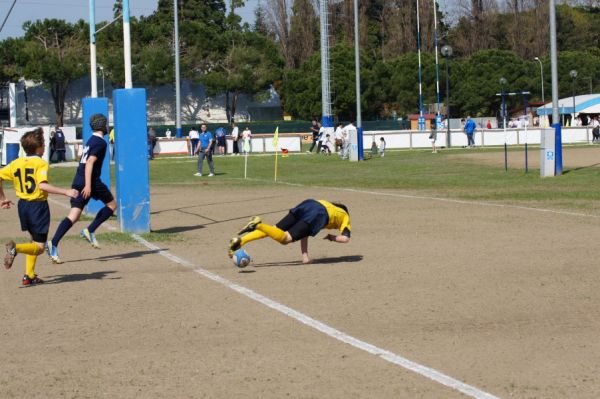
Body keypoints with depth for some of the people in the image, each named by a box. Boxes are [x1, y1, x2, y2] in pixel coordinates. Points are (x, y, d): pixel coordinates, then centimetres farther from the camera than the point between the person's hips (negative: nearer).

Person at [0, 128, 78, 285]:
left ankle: (29, 275, 18)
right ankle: (16, 248, -28)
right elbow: (42, 185, -28)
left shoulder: (16, 163, 5)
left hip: (23, 205, 7)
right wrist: (66, 192, -27)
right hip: (38, 206, -7)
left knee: (34, 241, 25)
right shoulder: (41, 163, -14)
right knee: (39, 247, 0)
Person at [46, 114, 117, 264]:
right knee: (112, 205, 13)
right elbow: (90, 162, -18)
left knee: (74, 215, -1)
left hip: (78, 182, 8)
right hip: (91, 181, -8)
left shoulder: (90, 141, 20)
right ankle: (89, 231, 1)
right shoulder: (100, 142, -7)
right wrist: (88, 185, -24)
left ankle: (53, 244, -18)